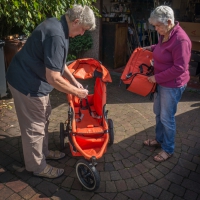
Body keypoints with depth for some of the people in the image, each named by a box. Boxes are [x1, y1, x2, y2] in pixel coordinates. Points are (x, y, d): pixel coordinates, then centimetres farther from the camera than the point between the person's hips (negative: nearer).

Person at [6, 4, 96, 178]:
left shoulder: (57, 25, 6)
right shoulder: (56, 36, -28)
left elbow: (57, 61, 16)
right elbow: (53, 78, -30)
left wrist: (74, 81, 13)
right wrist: (77, 92, -16)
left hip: (32, 78, 10)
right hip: (28, 83, -10)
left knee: (42, 118, 21)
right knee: (34, 126, 4)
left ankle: (43, 152, 40)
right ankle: (37, 166, 23)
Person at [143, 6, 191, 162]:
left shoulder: (180, 40, -25)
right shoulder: (165, 34, 4)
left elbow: (179, 68, -26)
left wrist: (157, 77, -21)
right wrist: (151, 48, 8)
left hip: (172, 85, -9)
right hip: (161, 82, 9)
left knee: (167, 118, 3)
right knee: (158, 113, 20)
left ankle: (168, 149, 22)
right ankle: (159, 139, 40)